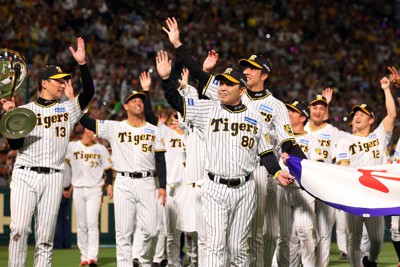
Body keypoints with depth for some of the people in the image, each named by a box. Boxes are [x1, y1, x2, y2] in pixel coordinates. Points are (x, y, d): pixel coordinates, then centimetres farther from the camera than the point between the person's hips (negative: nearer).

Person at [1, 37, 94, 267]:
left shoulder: (68, 109, 14)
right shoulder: (25, 110, 10)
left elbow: (89, 92, -2)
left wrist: (82, 63, -12)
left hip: (53, 178, 2)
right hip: (25, 175, -2)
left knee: (45, 236, 0)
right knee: (19, 229, -15)